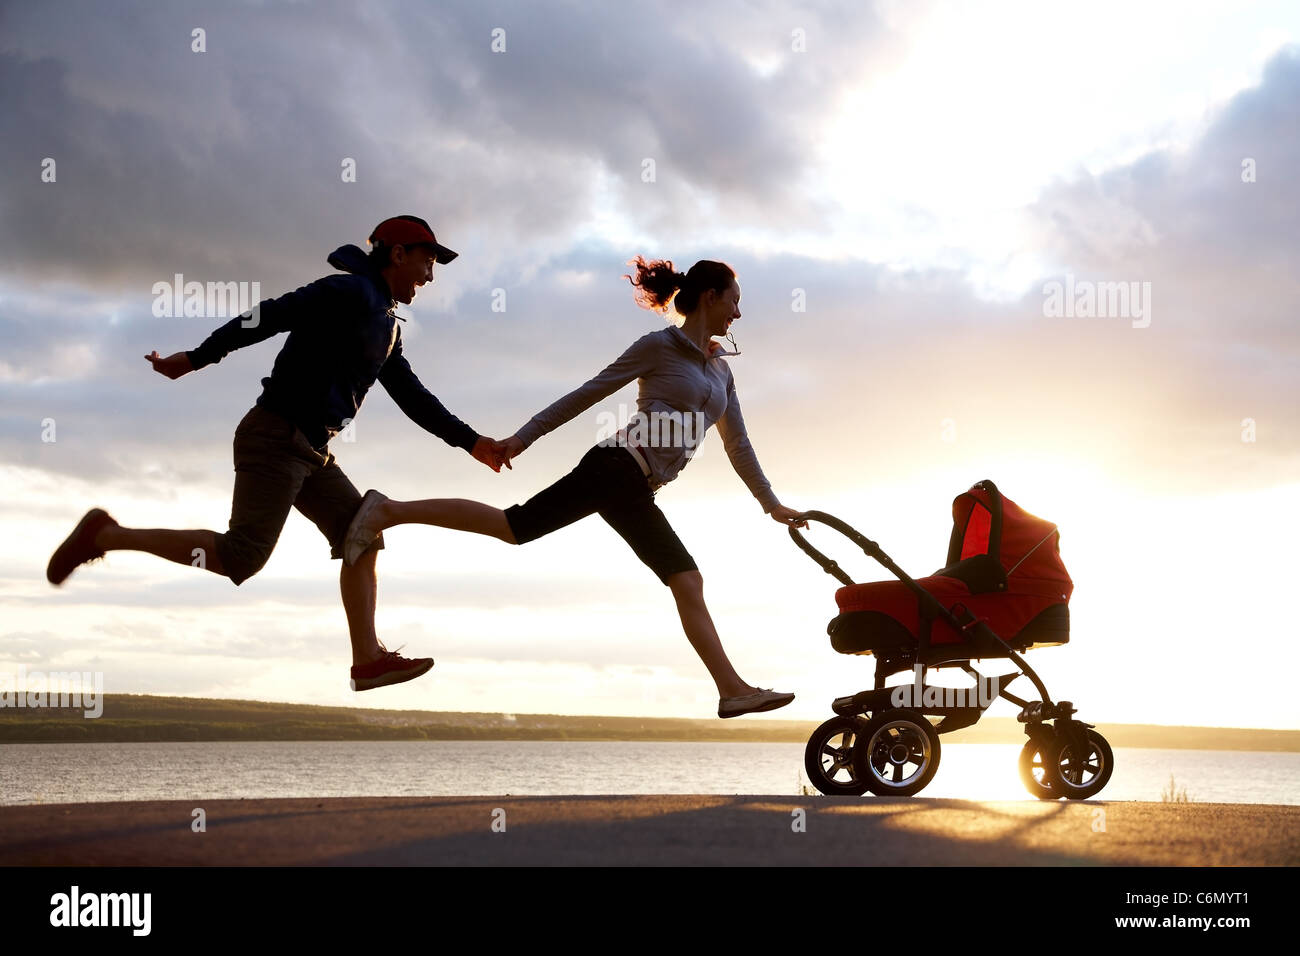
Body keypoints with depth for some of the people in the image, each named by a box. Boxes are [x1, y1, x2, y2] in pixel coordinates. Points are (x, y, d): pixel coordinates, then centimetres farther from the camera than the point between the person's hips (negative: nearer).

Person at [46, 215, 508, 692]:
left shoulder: (387, 325, 19)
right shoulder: (350, 292, -10)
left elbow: (413, 397, 24)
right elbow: (270, 315, -16)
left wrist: (471, 441, 22)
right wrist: (195, 359, -20)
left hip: (310, 452, 10)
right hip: (275, 436, -10)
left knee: (363, 535, 3)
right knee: (241, 557, -15)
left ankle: (368, 660, 1)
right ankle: (104, 535, -5)